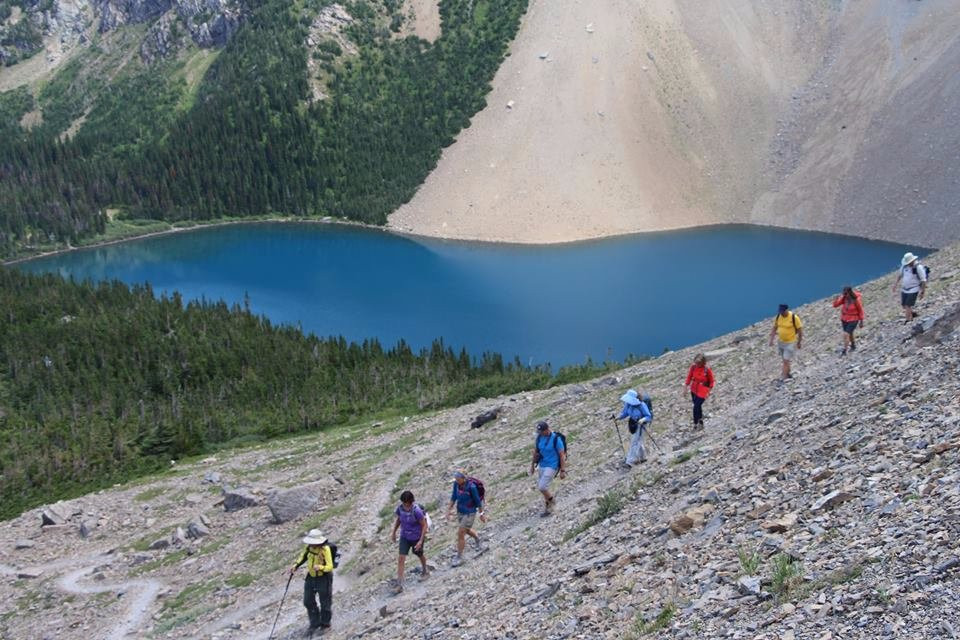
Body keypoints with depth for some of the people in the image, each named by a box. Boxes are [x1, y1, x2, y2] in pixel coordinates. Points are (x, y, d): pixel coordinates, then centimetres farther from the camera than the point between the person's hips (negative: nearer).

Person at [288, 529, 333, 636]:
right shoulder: (309, 547, -8)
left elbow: (330, 567, -29)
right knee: (308, 602, 12)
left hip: (323, 578, -6)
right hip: (311, 577, 6)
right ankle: (315, 623, 30)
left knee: (325, 602, 8)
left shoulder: (325, 550, -27)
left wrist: (320, 567, -46)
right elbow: (303, 555, 14)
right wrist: (296, 565, 7)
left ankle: (325, 624, 30)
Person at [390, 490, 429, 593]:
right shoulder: (400, 508, -13)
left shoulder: (416, 511, -29)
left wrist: (421, 541, -23)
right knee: (401, 558, -6)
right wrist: (394, 532, 13)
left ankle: (424, 570, 54)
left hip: (416, 537, -4)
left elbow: (424, 525, -20)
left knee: (419, 555, 22)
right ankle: (399, 584, -3)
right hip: (404, 537, 4)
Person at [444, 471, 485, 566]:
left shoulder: (471, 487, -27)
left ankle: (459, 557, 12)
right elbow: (453, 497, 5)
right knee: (467, 530, 27)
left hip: (469, 513, -7)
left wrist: (481, 514, -8)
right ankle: (477, 538, 59)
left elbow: (478, 501, -16)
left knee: (460, 534, -4)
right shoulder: (456, 484, -10)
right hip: (460, 511, 7)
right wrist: (449, 509, 6)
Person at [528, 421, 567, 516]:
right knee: (543, 488, 13)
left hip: (552, 466, -6)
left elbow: (562, 455, -14)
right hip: (542, 465, 7)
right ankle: (548, 508, 31)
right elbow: (535, 451, 11)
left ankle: (551, 499, 15)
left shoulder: (556, 439, -19)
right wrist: (532, 465, 16)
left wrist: (563, 471, -13)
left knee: (542, 487, -15)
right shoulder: (539, 437, -2)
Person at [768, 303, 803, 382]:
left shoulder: (794, 317, -20)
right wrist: (771, 340, 1)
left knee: (786, 361, -8)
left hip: (791, 343, -6)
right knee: (785, 360, 20)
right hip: (781, 342, 6)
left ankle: (783, 378, -5)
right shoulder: (778, 317, -5)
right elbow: (774, 328, 6)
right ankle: (788, 373, 39)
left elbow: (800, 330, -11)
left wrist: (799, 342, -6)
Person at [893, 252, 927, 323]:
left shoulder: (918, 267, -20)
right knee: (903, 305, 16)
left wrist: (922, 292, -12)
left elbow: (923, 280, -14)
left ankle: (907, 322, 0)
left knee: (908, 306, -10)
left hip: (913, 290, -7)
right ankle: (912, 314, 41)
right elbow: (900, 274, 15)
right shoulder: (904, 265, -3)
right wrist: (895, 284, 15)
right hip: (904, 289, 7)